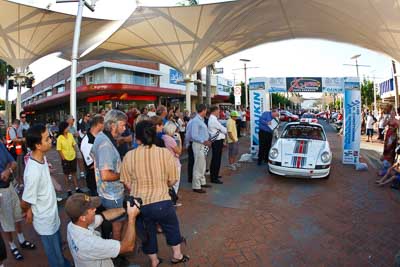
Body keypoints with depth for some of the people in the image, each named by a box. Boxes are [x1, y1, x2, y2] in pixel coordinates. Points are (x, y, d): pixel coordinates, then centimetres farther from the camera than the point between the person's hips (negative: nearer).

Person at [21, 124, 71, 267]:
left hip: (52, 215, 7)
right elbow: (25, 203, -21)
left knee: (58, 248, 31)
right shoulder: (34, 172, -34)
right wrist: (29, 212, -2)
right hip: (46, 222, -7)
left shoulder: (42, 158, -8)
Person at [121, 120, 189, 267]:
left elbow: (128, 184, -3)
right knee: (172, 227, 27)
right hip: (162, 202, -1)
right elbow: (172, 181, -6)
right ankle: (177, 255, 47)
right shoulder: (165, 153, -15)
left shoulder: (129, 156, -12)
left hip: (139, 204, 1)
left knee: (147, 233, 25)